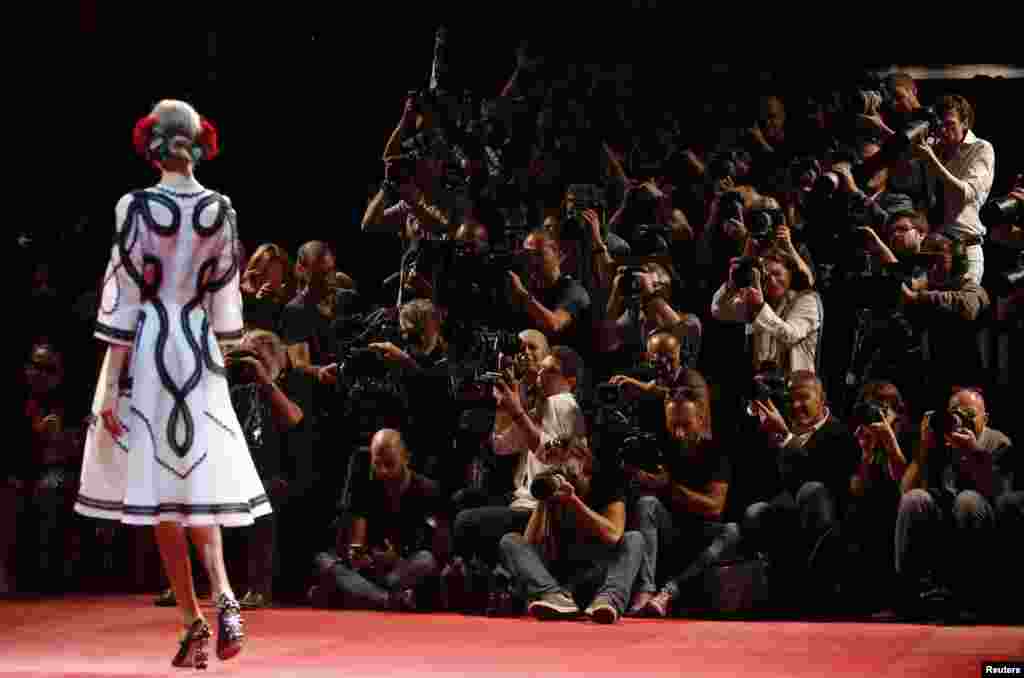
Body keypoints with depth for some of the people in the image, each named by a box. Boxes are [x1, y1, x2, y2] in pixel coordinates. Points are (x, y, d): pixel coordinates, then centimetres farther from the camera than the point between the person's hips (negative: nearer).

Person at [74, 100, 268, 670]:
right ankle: (224, 596, -12)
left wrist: (109, 387, -7)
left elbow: (123, 299, -10)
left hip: (147, 350, -3)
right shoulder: (221, 210, 1)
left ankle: (194, 622, 4)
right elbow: (227, 298, 8)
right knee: (198, 482, 11)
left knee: (160, 492, 5)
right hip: (200, 351, 3)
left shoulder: (138, 206, -10)